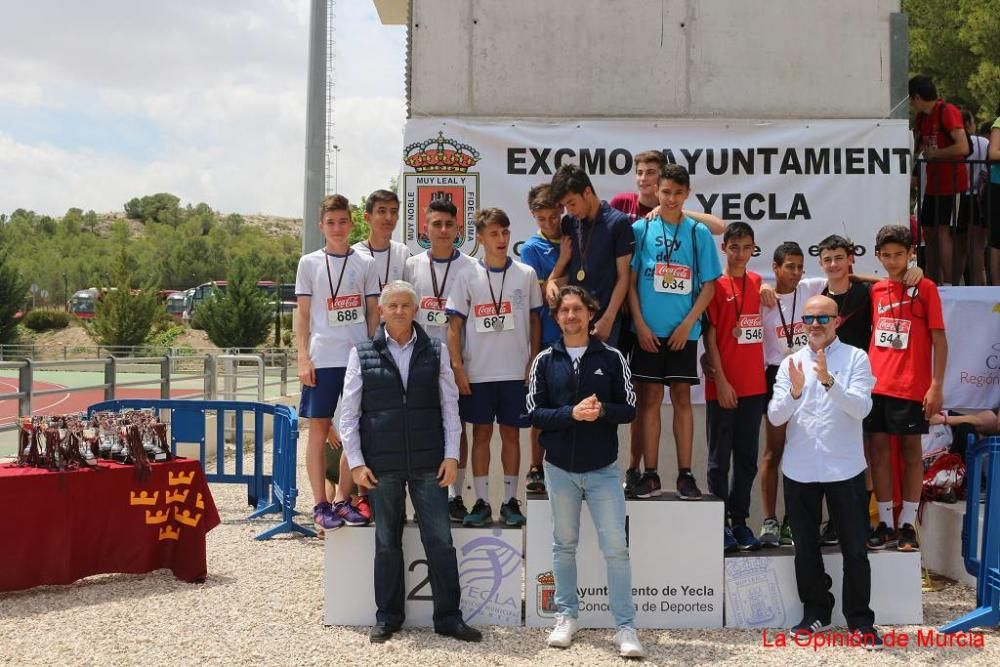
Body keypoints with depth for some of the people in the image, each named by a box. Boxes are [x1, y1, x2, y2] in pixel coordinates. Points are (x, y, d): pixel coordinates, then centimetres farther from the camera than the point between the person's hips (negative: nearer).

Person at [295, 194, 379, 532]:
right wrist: (303, 358, -4)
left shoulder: (365, 263, 8)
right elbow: (303, 315, 3)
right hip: (322, 359, -2)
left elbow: (373, 313, 9)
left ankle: (343, 500, 16)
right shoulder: (309, 263, 4)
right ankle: (320, 505, 5)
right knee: (319, 429, 0)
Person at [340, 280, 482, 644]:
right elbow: (349, 413, 4)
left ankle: (448, 617, 12)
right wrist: (355, 461, -2)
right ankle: (388, 617, 21)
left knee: (440, 541, 2)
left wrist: (451, 454, -1)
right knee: (386, 542, 9)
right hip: (382, 465, 0)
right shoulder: (362, 354, 4)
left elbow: (450, 405, 6)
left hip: (429, 463, 0)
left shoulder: (436, 352, 6)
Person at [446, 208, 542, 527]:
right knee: (481, 432, 5)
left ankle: (510, 501, 15)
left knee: (511, 432, 6)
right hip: (477, 372, 0)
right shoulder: (468, 275, 0)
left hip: (515, 371, 1)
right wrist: (457, 368, -7)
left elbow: (535, 321, 9)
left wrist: (533, 363, 3)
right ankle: (481, 502, 12)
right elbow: (454, 326, 0)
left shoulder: (525, 274, 3)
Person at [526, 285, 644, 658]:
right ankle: (567, 616, 23)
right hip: (560, 469, 1)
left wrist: (602, 411, -19)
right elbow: (534, 413, -2)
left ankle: (625, 626, 2)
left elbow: (629, 409, 1)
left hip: (603, 469, -1)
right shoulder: (545, 361, 2)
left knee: (616, 548, -3)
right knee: (564, 545, 12)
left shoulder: (611, 358, 0)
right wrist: (571, 413, -18)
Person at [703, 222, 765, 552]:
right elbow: (709, 336, -8)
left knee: (747, 457, 10)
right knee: (720, 458, 3)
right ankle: (721, 524, 10)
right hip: (723, 386, -5)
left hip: (754, 385, 5)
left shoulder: (758, 283, 10)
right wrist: (721, 380, -13)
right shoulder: (715, 285, -5)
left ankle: (740, 520, 19)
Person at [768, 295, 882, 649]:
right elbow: (775, 416, -2)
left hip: (845, 469, -3)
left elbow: (861, 408, -15)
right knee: (806, 547, 12)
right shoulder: (791, 363, 6)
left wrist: (829, 381, -29)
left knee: (854, 549, 3)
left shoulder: (856, 358, -2)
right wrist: (794, 391, -21)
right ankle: (816, 613, 27)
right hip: (799, 471, 3)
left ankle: (860, 620, 15)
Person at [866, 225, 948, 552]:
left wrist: (936, 385, -11)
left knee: (910, 448, 4)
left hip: (911, 386, -4)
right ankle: (885, 523, 13)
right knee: (878, 447, 5)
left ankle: (907, 524, 11)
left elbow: (939, 339, -4)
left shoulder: (925, 288, -3)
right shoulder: (876, 290, 9)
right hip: (877, 384, 4)